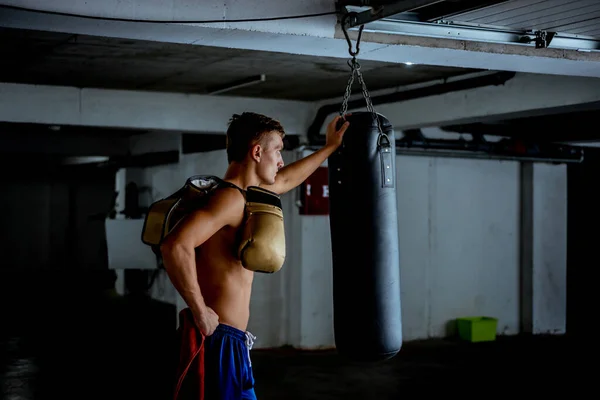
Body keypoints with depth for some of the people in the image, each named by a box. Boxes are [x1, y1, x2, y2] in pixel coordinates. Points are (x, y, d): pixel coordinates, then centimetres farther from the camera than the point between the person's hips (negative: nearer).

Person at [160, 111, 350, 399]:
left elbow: (286, 180, 34)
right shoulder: (231, 198, -18)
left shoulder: (242, 193, 13)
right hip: (219, 338, -10)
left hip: (227, 339, 10)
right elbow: (175, 246, -33)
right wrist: (200, 311, -25)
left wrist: (330, 147, 43)